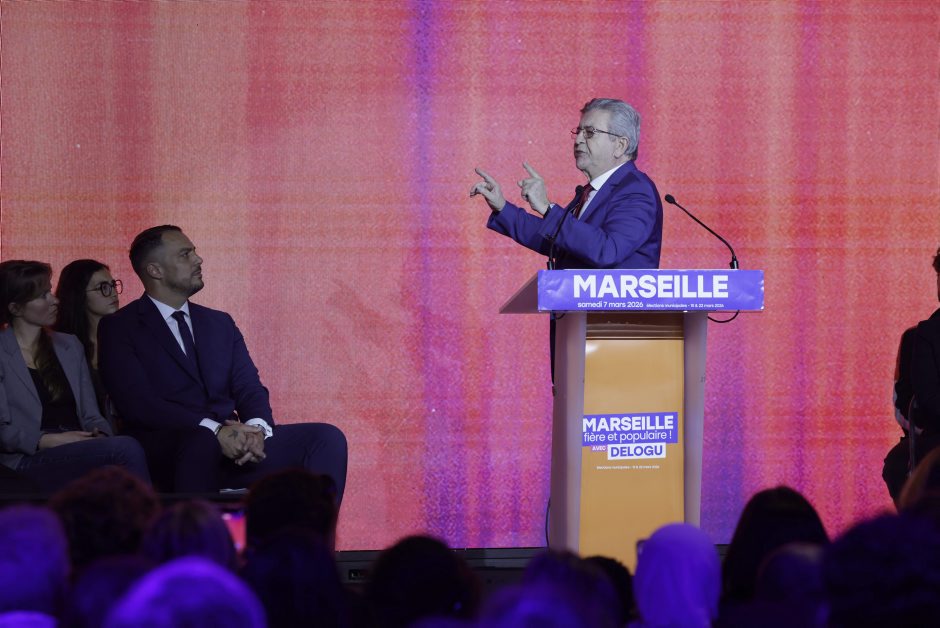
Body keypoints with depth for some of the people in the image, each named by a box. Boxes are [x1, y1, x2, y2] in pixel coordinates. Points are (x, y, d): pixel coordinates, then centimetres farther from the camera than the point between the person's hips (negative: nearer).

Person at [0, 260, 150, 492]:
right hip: (29, 462, -5)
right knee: (127, 449, -31)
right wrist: (50, 440, -17)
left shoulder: (69, 346, 22)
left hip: (78, 451, 5)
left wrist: (100, 436, -5)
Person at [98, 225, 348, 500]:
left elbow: (250, 389, 13)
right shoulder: (119, 329, 5)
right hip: (168, 453, -6)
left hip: (235, 448, 6)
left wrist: (257, 428, -12)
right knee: (201, 442, -41)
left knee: (327, 438, -15)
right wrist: (214, 431, -22)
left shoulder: (220, 323, 23)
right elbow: (137, 403, -10)